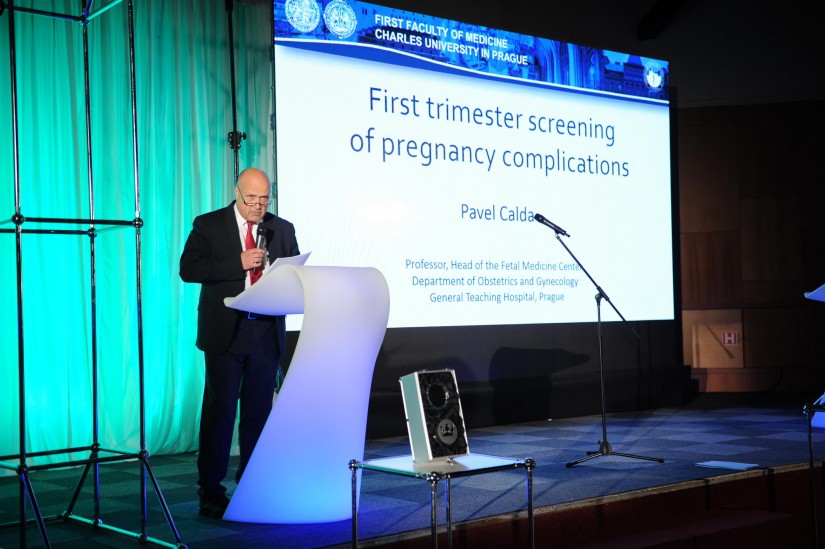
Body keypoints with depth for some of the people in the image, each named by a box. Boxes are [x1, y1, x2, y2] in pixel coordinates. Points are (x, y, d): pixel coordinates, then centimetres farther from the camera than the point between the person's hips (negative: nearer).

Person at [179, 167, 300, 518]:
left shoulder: (282, 229, 12)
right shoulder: (208, 225, 2)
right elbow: (188, 268, -9)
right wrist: (239, 263, -17)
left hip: (266, 332, 3)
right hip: (225, 332, -3)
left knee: (259, 410, 7)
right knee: (220, 410, -3)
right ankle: (211, 492, 4)